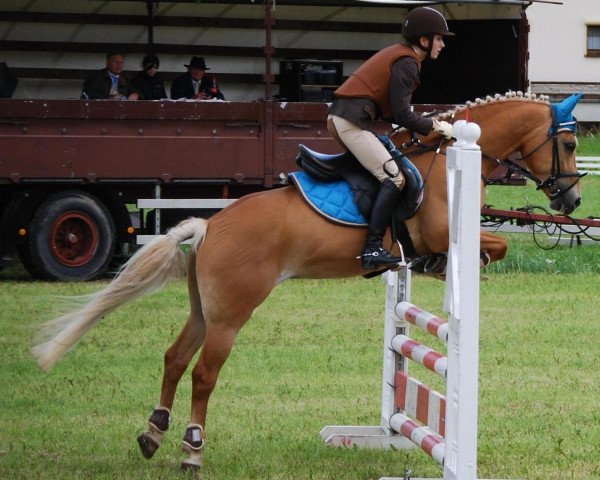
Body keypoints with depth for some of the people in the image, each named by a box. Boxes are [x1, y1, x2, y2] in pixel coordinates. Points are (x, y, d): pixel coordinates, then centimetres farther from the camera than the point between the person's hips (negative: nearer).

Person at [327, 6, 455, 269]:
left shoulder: (396, 55, 22)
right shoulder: (407, 63, -10)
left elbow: (389, 109, 21)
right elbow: (401, 115, -14)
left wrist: (424, 123, 15)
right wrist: (434, 126, -3)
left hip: (338, 117, 11)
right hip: (352, 121, -11)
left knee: (387, 173, 21)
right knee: (394, 177, -17)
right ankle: (372, 249, -24)